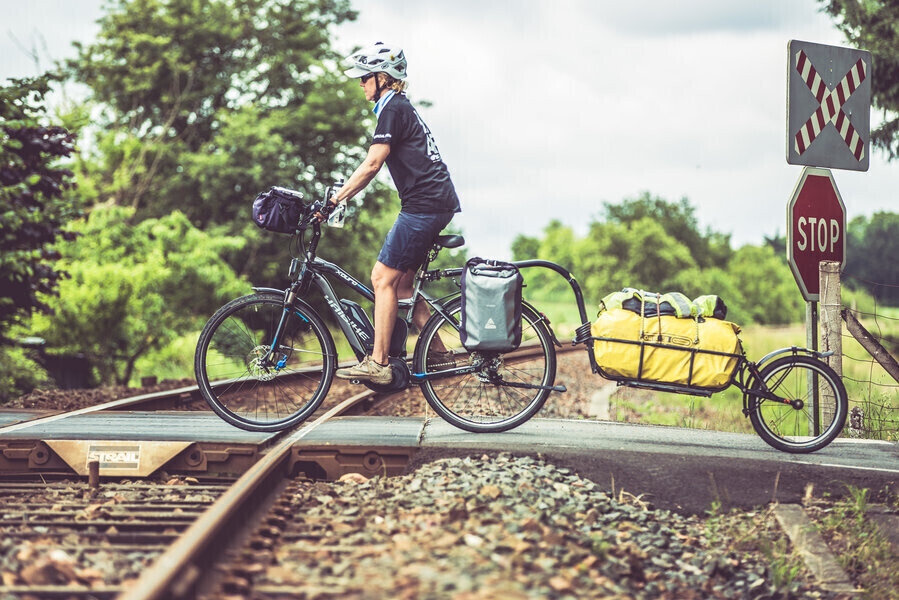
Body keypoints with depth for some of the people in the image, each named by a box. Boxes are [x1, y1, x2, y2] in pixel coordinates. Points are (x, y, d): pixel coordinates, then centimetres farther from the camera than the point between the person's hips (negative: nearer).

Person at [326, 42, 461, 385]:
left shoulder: (394, 109, -10)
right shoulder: (401, 108, 21)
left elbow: (372, 164, -16)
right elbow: (376, 166, 24)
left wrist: (334, 200, -14)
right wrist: (341, 197, 20)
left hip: (424, 205, -10)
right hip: (437, 204, 10)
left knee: (383, 278, -8)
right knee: (401, 282, 12)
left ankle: (377, 363, -8)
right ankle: (437, 353, 15)